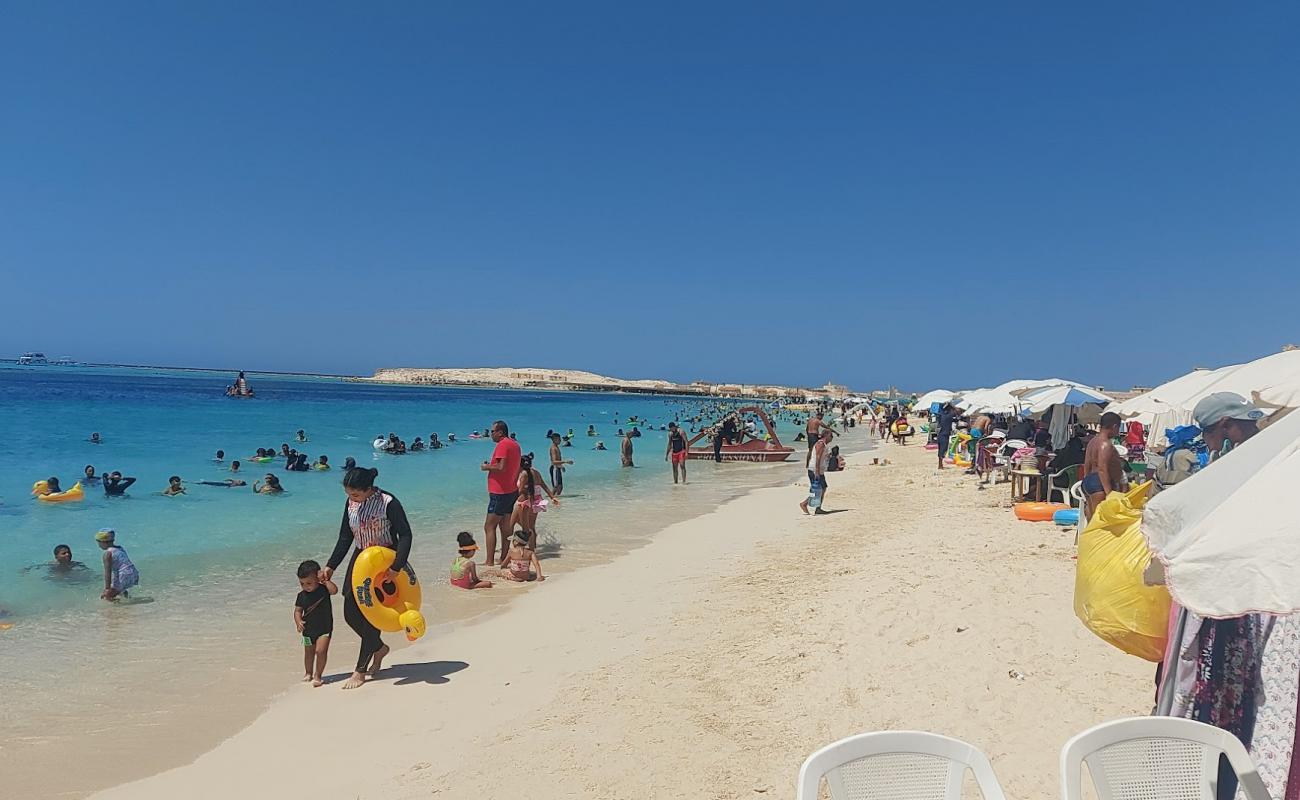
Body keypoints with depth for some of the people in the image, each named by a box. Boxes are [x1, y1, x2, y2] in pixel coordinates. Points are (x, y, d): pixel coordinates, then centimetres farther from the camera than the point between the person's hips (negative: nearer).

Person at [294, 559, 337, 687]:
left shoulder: (323, 589, -11)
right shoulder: (302, 595, -2)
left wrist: (325, 580, -28)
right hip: (308, 630, 4)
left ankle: (317, 676, -4)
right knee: (309, 653, 17)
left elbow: (334, 590, -30)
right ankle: (308, 673, 39)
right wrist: (298, 621, -13)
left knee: (321, 650, -16)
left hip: (324, 628, -4)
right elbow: (298, 610, 3)